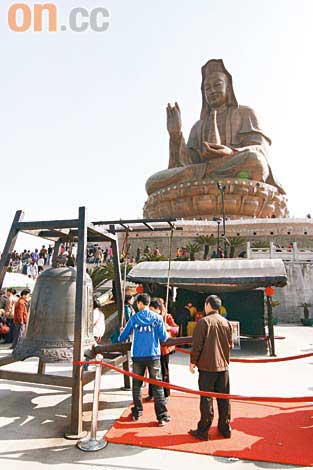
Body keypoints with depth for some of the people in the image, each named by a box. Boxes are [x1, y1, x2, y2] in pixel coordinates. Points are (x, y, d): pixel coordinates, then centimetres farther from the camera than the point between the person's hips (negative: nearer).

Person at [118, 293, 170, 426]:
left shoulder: (134, 318, -1)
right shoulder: (157, 318, -4)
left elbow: (123, 337, 5)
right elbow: (163, 337, -4)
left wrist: (120, 339, 28)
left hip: (137, 356, 1)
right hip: (153, 355, -1)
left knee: (136, 385, 16)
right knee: (157, 386, 5)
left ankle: (137, 412, 26)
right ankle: (162, 416, 6)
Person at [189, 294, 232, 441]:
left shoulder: (203, 322, -14)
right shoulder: (226, 322, 3)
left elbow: (197, 345, -13)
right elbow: (230, 344, 10)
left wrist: (193, 362, -1)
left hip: (207, 366, -5)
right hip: (223, 366, 5)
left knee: (206, 399, 3)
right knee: (224, 398, 14)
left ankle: (203, 430, 12)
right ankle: (225, 428, 25)